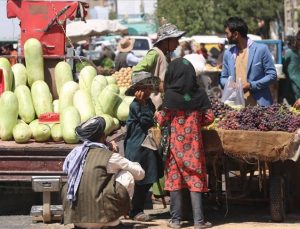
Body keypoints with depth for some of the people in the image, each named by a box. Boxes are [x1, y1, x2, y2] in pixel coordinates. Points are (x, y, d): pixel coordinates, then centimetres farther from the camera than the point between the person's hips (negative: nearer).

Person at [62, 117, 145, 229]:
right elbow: (140, 173, 8)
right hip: (99, 217, -5)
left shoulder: (74, 153, 10)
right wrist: (134, 164, 33)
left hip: (73, 216, 6)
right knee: (127, 175, 7)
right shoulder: (110, 157, -1)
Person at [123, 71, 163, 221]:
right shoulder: (135, 105, -14)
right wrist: (143, 104, -24)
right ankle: (135, 211, 4)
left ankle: (137, 210, 20)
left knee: (147, 182, 12)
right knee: (138, 181, -4)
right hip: (137, 149, -9)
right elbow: (147, 122, -21)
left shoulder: (149, 103, 14)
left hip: (148, 148, 9)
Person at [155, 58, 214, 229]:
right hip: (194, 144, 2)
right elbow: (209, 118, -1)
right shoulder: (200, 94, -4)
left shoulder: (171, 95, -11)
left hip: (175, 143, -2)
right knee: (195, 179, 5)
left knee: (175, 180, 8)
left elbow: (162, 120, -7)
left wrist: (157, 114, 14)